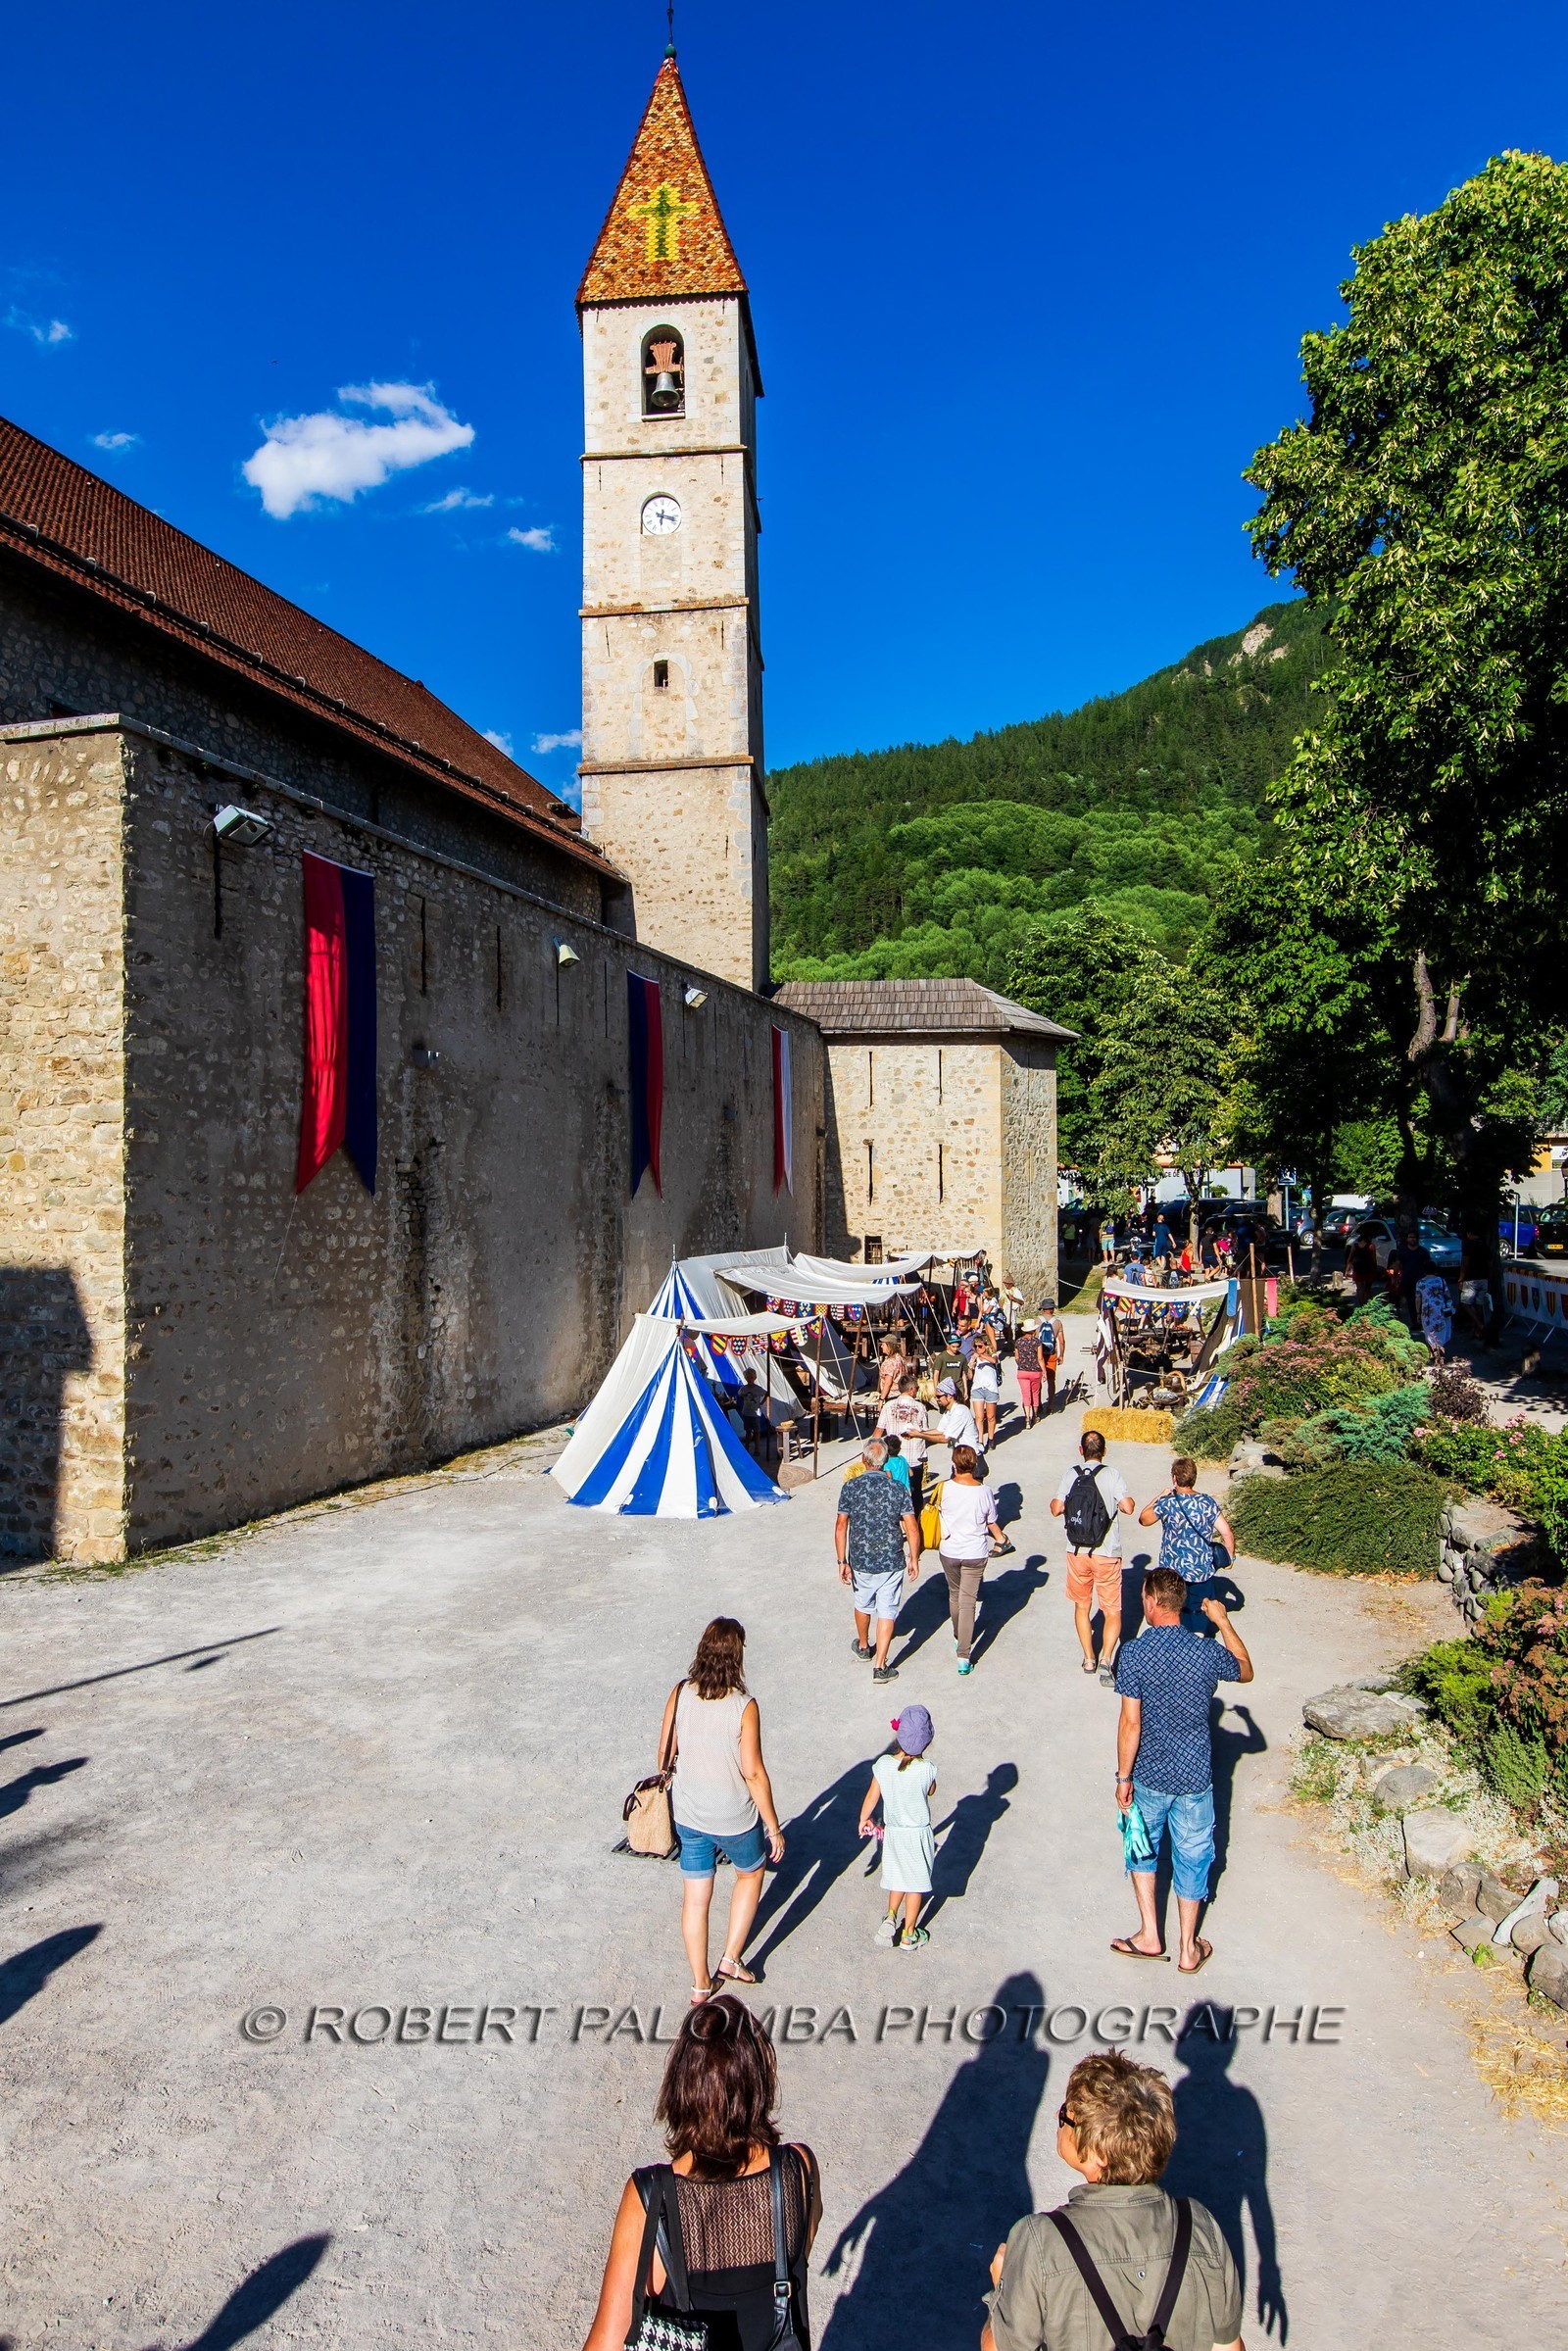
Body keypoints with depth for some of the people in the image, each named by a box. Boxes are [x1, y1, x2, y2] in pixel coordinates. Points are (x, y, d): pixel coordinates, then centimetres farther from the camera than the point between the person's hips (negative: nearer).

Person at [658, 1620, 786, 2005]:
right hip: (735, 1819, -3)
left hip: (688, 1814, 3)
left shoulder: (680, 1694, -11)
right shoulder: (743, 1706, -24)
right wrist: (773, 1827, -7)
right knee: (750, 1875, 27)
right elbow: (753, 1773, -19)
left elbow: (665, 1753, -1)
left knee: (695, 1897, 18)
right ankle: (731, 1958, 27)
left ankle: (700, 1984, 30)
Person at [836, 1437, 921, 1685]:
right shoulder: (898, 1489, -10)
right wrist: (914, 1558, 3)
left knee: (863, 1604, 24)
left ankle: (863, 1646, 46)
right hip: (892, 1562, -1)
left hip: (860, 1561, 1)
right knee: (887, 1611, 7)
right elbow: (912, 1529, -10)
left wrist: (842, 1561, -2)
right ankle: (880, 1666, 5)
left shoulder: (850, 1487, -10)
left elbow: (840, 1528, -9)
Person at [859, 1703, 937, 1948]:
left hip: (893, 1833, 2)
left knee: (898, 1876, 25)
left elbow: (872, 1797, -5)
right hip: (919, 1835, -2)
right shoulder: (926, 1770, -23)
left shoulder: (883, 1764, -18)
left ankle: (891, 1916, 10)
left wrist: (863, 1819, 12)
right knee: (916, 1883, 15)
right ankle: (909, 1935, 26)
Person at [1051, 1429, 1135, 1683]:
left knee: (1081, 1606, 20)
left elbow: (1056, 1509, -6)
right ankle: (1106, 1658, -11)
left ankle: (1089, 1658, 24)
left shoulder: (1072, 1475, -3)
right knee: (1113, 1612, 8)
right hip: (1107, 1554, -2)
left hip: (1077, 1553, 2)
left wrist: (1055, 1501, 16)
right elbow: (1127, 1507, -16)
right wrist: (1118, 1502, 6)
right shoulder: (1111, 1474, -10)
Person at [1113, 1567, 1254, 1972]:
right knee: (1191, 1857, 17)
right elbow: (1246, 1672, 9)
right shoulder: (1208, 1653, -14)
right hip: (1195, 1777, 1)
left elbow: (1131, 1723, -16)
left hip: (1149, 1776, -1)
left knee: (1143, 1848, 23)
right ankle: (1189, 1950, 29)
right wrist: (1224, 1622, 16)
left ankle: (1149, 1935, 26)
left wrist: (1123, 1777, -5)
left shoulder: (1133, 1653, -19)